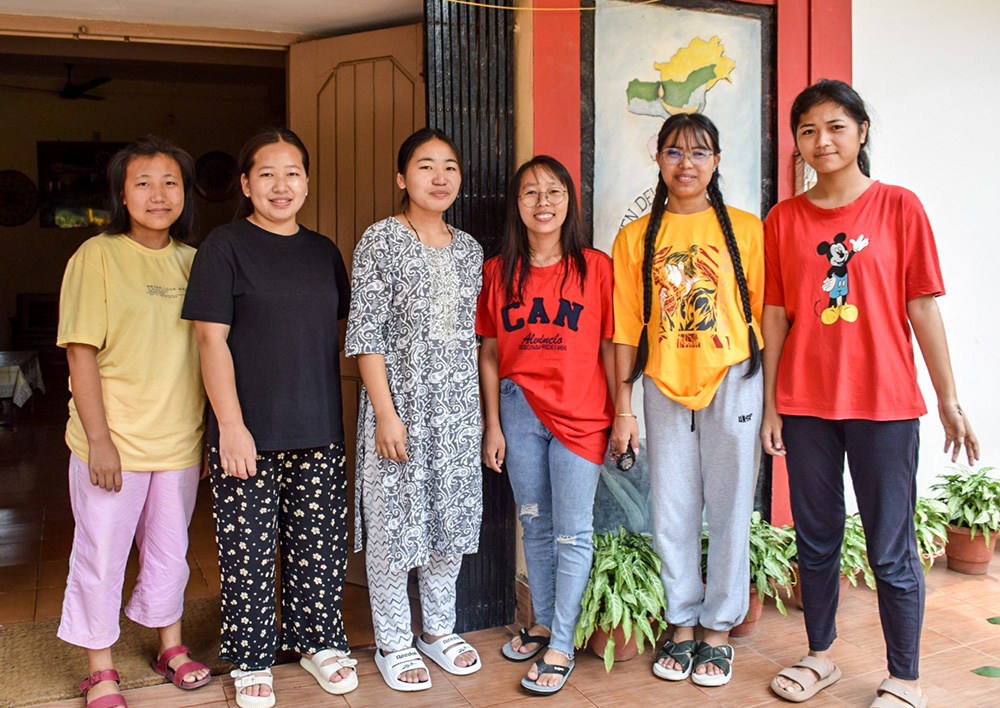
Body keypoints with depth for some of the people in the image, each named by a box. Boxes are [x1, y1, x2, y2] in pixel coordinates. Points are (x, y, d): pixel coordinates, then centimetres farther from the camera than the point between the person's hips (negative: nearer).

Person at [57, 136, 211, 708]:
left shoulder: (192, 261, 6)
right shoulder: (98, 256, -7)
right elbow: (80, 353, -9)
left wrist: (212, 432, 10)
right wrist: (99, 439, -14)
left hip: (179, 441, 4)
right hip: (112, 443, -4)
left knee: (170, 549, 16)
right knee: (101, 556, 7)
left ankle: (172, 645, 36)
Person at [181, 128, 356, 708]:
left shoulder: (324, 251, 11)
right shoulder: (225, 246, -3)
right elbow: (212, 339, -8)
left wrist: (330, 412, 12)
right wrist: (231, 426, -13)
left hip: (319, 430, 4)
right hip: (248, 431, -4)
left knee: (321, 543, 11)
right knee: (249, 549, 5)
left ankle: (318, 641, 31)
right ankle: (252, 660, 23)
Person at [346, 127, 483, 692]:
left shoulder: (469, 248, 9)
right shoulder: (381, 240, -6)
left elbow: (475, 333, 13)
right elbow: (365, 333, -11)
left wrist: (481, 406, 10)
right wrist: (386, 413, -16)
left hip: (459, 408, 5)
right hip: (400, 404, -5)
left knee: (452, 517, 13)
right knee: (394, 523, 4)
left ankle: (440, 629, 32)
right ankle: (394, 643, 22)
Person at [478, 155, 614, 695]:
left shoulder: (596, 267, -2)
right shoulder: (498, 271, 4)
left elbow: (610, 347, 0)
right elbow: (489, 353, 7)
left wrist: (622, 414, -1)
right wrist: (492, 425, 5)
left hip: (580, 416, -2)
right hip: (519, 411, 3)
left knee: (572, 533, 1)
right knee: (535, 526, 15)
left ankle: (561, 647, 13)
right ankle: (542, 623, 33)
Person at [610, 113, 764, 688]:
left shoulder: (745, 228, 2)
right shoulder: (636, 237, 5)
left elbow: (762, 314, 2)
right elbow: (626, 329, 5)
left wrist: (773, 400, -2)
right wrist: (623, 408, 3)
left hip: (732, 382, -1)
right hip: (664, 385, 2)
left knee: (729, 510, 6)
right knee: (672, 513, 8)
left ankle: (719, 630, 21)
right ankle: (683, 625, 25)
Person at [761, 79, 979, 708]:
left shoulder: (899, 207, -1)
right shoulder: (783, 219, 5)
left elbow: (923, 307, -1)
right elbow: (776, 315, 6)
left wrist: (950, 400, -1)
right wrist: (771, 405, 4)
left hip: (884, 404, -2)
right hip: (806, 405, 3)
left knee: (891, 552, 4)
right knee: (816, 541, 14)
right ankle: (820, 657, 31)